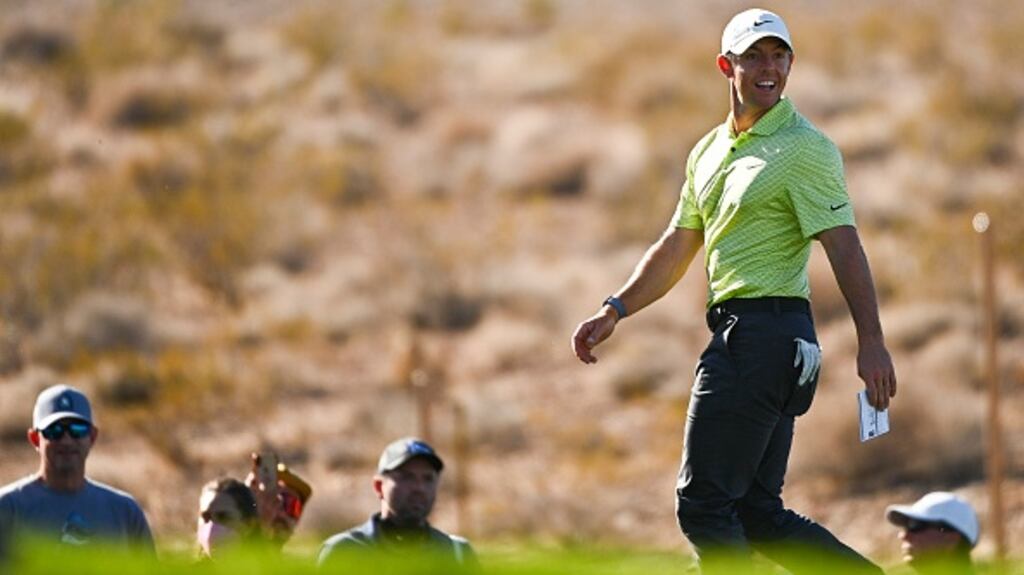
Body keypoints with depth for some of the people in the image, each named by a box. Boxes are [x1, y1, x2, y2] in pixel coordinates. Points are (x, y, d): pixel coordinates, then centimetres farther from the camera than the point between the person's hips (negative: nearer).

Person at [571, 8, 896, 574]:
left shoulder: (804, 147, -7)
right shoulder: (709, 151, 18)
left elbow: (844, 246, -16)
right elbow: (676, 249, 26)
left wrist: (871, 342, -24)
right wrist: (614, 311, 19)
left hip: (768, 331, -9)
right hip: (738, 331, 9)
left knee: (703, 502, -9)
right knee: (755, 512, 8)